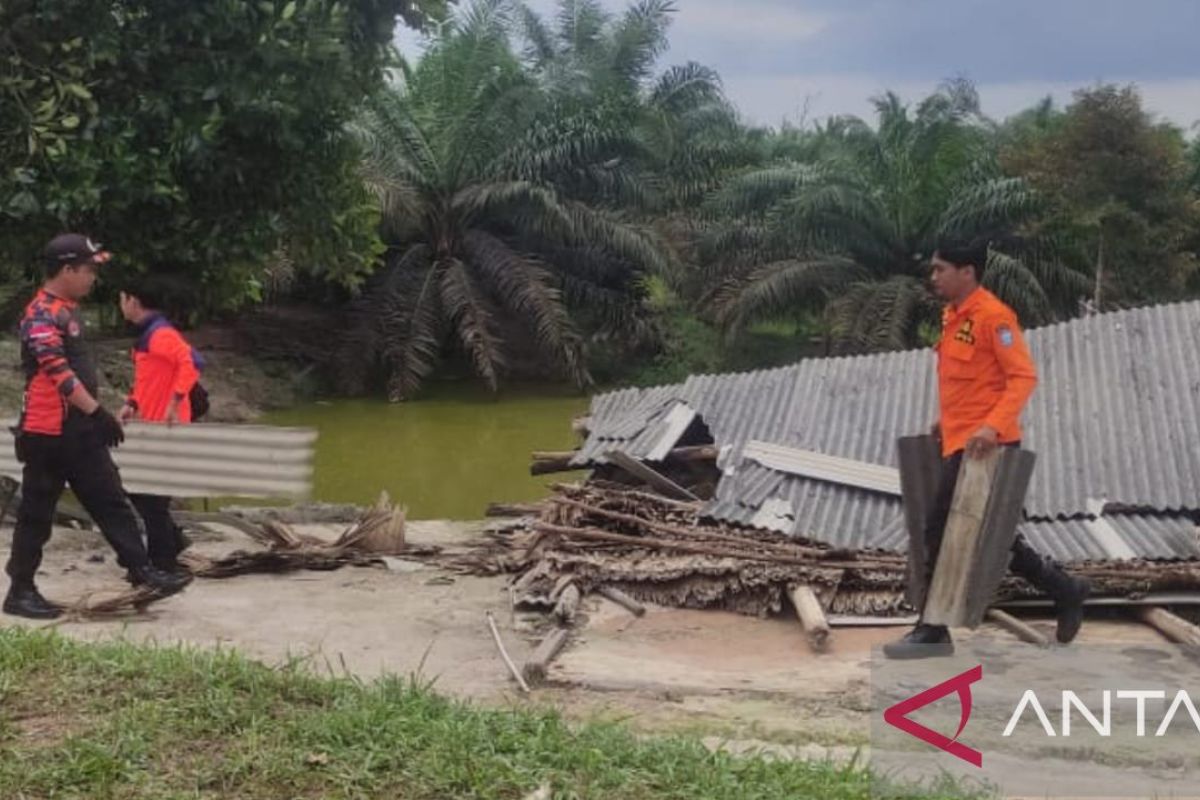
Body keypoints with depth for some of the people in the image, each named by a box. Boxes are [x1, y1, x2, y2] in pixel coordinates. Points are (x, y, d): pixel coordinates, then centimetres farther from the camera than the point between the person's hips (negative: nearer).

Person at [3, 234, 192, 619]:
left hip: (79, 429, 9)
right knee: (37, 512, 0)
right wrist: (97, 412, -28)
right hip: (48, 432, -9)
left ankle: (142, 570, 7)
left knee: (111, 500, 6)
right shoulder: (41, 315, -16)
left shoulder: (68, 310, 15)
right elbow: (59, 372, -25)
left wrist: (94, 418, 24)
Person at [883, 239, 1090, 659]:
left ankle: (933, 631, 2)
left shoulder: (992, 316, -14)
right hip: (959, 442, 9)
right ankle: (1065, 590, 27)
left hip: (981, 446, -9)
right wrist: (945, 420, 19)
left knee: (941, 531, -6)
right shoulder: (953, 316, 14)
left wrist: (993, 425, -28)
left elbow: (1023, 376, -18)